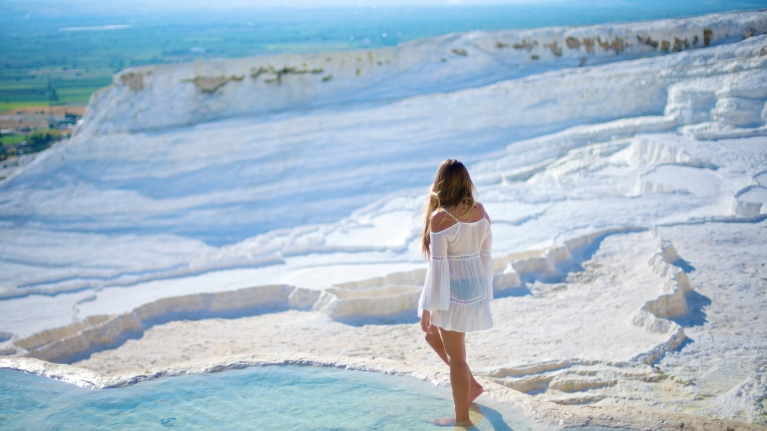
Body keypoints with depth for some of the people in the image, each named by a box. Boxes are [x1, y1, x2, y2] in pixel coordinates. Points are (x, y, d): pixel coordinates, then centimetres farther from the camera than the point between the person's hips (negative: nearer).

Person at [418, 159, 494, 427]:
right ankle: (471, 385, 31)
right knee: (433, 335, 27)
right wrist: (485, 291, 20)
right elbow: (486, 254, 8)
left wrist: (427, 307, -10)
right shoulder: (480, 211, 1)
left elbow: (437, 266, -18)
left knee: (456, 356, 7)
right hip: (475, 287, 8)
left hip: (453, 292, -8)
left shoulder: (440, 218, -19)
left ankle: (462, 418, 20)